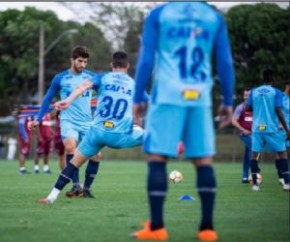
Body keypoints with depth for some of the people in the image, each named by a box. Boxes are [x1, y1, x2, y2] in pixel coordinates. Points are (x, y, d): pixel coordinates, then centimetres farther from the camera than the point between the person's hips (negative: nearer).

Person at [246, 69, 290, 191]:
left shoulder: (254, 92, 6)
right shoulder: (276, 92, -4)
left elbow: (247, 108, 6)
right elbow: (279, 112, -11)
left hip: (257, 128, 3)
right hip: (271, 128, -3)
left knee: (254, 153, 8)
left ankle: (254, 183, 3)